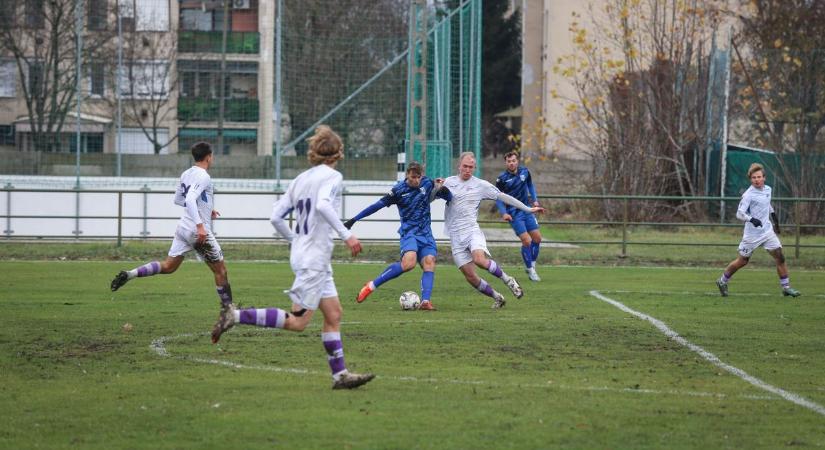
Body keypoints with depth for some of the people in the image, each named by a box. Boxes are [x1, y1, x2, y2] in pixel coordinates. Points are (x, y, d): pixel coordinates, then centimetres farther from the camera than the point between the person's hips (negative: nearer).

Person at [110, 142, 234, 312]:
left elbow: (178, 199, 24)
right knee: (220, 270, 5)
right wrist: (200, 225, -34)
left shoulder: (186, 174, 12)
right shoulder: (203, 176, -15)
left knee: (168, 266, 8)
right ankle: (228, 309, 10)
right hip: (198, 232, -8)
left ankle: (129, 274, -7)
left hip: (183, 227, 8)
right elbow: (190, 199, -29)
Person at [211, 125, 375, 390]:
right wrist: (346, 235, -28)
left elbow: (276, 217, 11)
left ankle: (340, 374, 9)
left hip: (301, 253, 9)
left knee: (333, 314, 10)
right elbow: (323, 205, -29)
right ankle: (236, 316, -12)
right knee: (297, 321, -8)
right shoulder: (332, 177, -9)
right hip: (314, 258, -9)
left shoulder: (301, 179, 13)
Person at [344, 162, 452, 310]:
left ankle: (425, 301, -23)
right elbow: (378, 205, -4)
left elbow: (448, 197, 15)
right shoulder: (399, 190, -6)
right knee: (409, 262, -27)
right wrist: (354, 220, -3)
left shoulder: (427, 184, 5)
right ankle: (372, 286, -17)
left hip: (425, 233, 5)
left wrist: (442, 189, -10)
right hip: (409, 231, -5)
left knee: (429, 263, -17)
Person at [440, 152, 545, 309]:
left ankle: (507, 280, -9)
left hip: (472, 230, -2)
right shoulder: (449, 182, 9)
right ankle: (497, 298, 15)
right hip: (456, 236, 2)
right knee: (470, 276, -4)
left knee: (479, 259, -32)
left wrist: (528, 209, 7)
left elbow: (503, 197, 8)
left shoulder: (480, 185, 4)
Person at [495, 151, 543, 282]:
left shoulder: (524, 172, -1)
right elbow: (497, 197, -5)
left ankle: (532, 265, 23)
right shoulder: (502, 178, -13)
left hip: (526, 209, 5)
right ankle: (530, 270, 3)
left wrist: (534, 199, 7)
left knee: (537, 238, 4)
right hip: (513, 214, -5)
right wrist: (503, 213, -16)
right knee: (527, 241, -12)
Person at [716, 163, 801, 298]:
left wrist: (773, 215, 31)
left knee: (780, 257, -4)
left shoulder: (768, 189, 5)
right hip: (752, 234, -5)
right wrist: (751, 219, -39)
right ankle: (722, 281, 27)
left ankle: (786, 287, 3)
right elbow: (739, 213, -23)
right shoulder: (748, 195, -16)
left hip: (767, 230, 5)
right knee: (742, 261, 6)